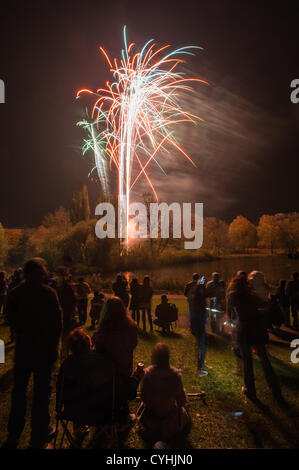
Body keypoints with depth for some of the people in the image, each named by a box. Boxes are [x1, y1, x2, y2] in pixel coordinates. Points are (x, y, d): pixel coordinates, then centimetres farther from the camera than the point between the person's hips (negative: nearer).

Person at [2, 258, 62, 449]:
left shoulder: (15, 293, -5)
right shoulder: (49, 293, -16)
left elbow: (11, 319, 5)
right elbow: (57, 322, -12)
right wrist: (54, 343, 2)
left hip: (23, 348, 3)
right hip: (45, 349, -3)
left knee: (19, 390, 19)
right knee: (42, 392, 10)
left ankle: (13, 436, 31)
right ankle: (39, 437, 23)